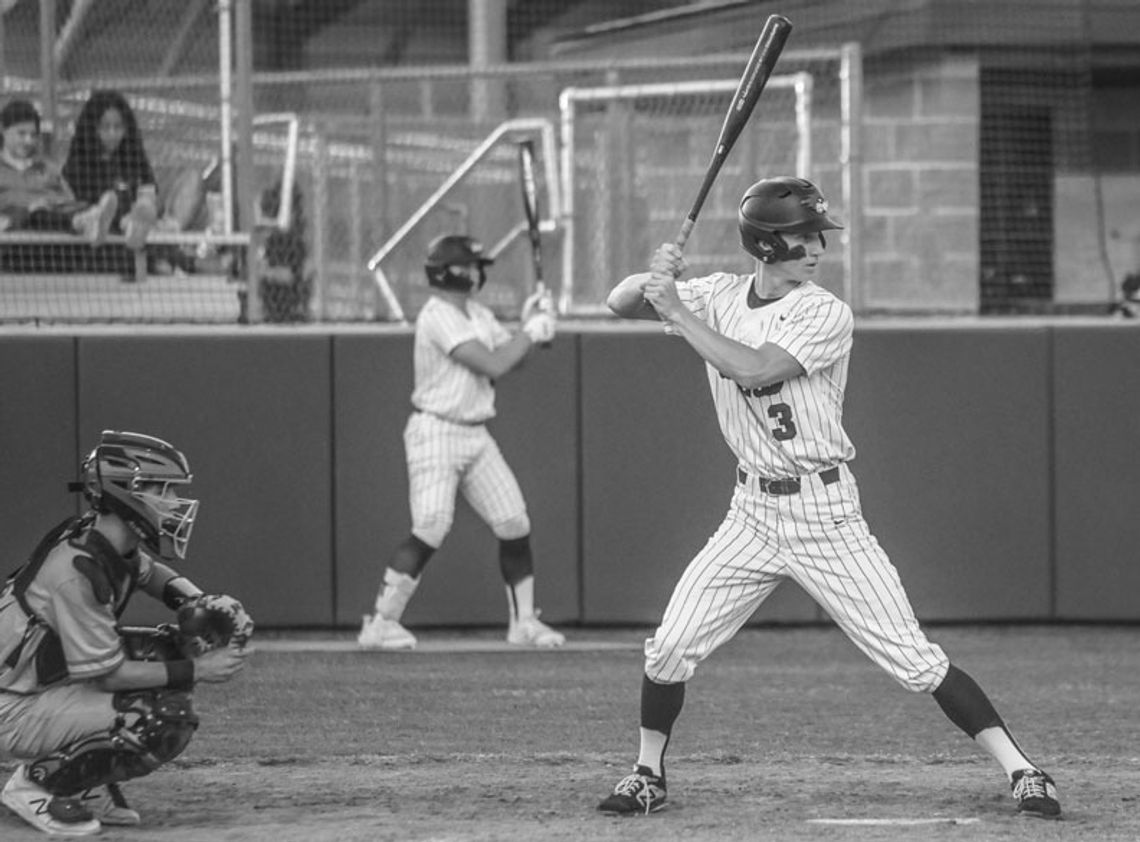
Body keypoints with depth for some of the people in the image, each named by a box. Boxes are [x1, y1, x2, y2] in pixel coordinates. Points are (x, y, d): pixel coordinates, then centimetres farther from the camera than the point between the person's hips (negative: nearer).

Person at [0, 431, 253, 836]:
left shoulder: (116, 544, 0)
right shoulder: (76, 569, -27)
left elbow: (149, 572, 24)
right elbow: (107, 674, -23)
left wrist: (198, 600, 3)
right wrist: (194, 672, -20)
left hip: (59, 677, 10)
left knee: (176, 649, 5)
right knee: (166, 721, -23)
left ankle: (87, 784, 9)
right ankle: (37, 781, -7)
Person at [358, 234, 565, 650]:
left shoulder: (478, 315, 12)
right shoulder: (438, 317, -17)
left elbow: (508, 354, 16)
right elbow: (494, 366, -22)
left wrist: (529, 325, 0)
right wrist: (531, 332, -10)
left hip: (475, 436, 9)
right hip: (436, 432, -9)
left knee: (515, 526, 5)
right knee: (431, 527, -18)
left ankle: (523, 621, 16)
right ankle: (380, 623, -14)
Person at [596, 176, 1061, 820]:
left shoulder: (826, 315, -12)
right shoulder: (723, 296, 3)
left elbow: (754, 369, -25)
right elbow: (621, 303, 4)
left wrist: (678, 312, -21)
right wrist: (656, 277, -18)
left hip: (825, 513, -4)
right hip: (753, 513, 4)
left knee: (914, 658, -9)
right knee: (670, 648, -1)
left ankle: (1021, 770, -7)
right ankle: (649, 776, 20)